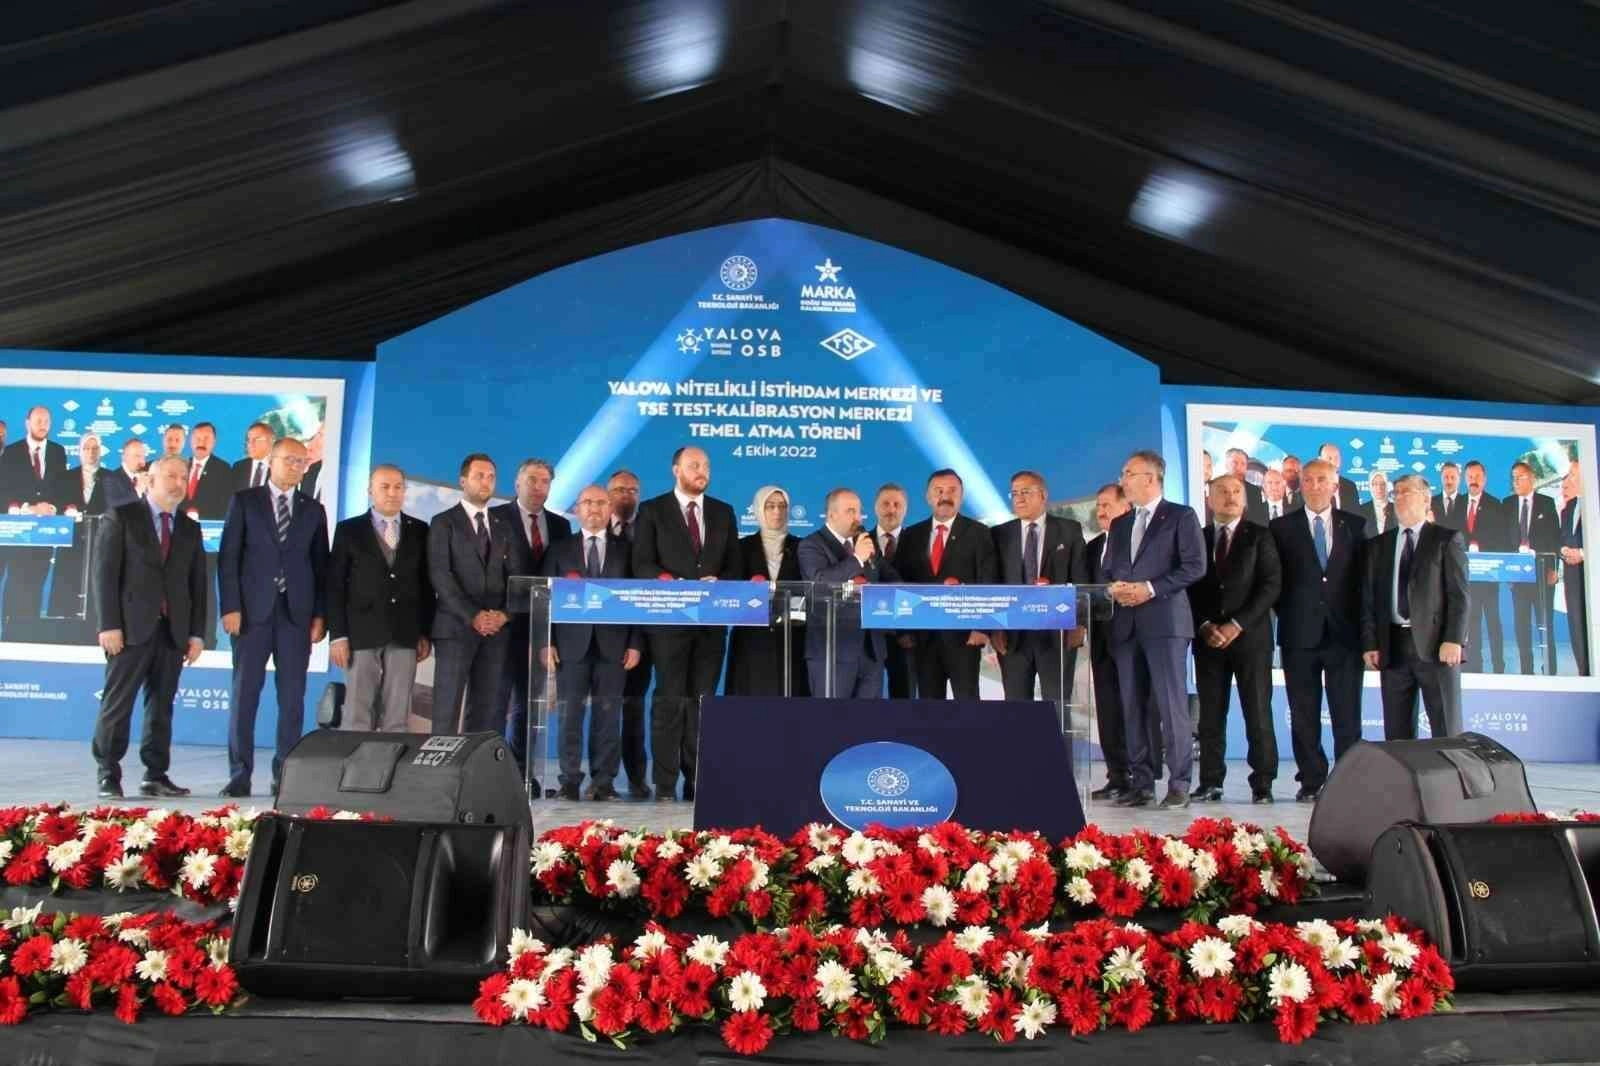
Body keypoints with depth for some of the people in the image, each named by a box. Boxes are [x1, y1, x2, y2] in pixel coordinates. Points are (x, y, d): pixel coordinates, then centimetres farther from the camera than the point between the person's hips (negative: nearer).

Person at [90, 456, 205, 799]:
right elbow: (106, 572, -3)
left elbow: (198, 584, 14)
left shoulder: (190, 529, 17)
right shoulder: (123, 517, 4)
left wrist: (196, 633, 6)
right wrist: (109, 625, -11)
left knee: (162, 704, 6)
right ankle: (108, 775, 4)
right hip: (132, 628, -4)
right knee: (117, 703, -3)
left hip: (174, 631, 4)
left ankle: (156, 776, 11)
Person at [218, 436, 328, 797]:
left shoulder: (314, 510, 13)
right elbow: (228, 557, 1)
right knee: (245, 693, -1)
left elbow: (321, 565, 11)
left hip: (297, 613, 2)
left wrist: (320, 615, 2)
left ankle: (285, 774, 7)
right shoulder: (245, 501, 6)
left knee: (292, 696, 1)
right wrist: (230, 607, -7)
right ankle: (240, 774, 4)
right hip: (253, 610, -2)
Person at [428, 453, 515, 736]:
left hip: (497, 630, 4)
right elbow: (440, 575, -7)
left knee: (489, 711, 1)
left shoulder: (504, 529, 18)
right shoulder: (443, 522, 4)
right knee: (448, 709, -6)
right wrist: (472, 616, -15)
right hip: (456, 627, -4)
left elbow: (514, 578, 11)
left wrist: (505, 614, -7)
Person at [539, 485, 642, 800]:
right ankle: (570, 780, 8)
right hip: (572, 643, 0)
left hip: (613, 644, 0)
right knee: (570, 714, 2)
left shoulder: (626, 550, 9)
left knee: (608, 715, 1)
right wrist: (545, 642, -3)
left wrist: (635, 643, -3)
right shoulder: (559, 549, 10)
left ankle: (604, 781, 7)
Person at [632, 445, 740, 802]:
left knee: (702, 699, 4)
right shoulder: (652, 510, 5)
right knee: (669, 700, -4)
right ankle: (665, 785, 0)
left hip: (712, 618, 3)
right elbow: (642, 564, -3)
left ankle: (698, 780, 8)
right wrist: (678, 585, -17)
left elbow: (734, 564, 13)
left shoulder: (723, 513, 15)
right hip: (670, 616, -3)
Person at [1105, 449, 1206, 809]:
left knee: (1172, 704, -7)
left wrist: (1150, 588, -13)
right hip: (1126, 624, 6)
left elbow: (1195, 566, -6)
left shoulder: (1181, 517, 3)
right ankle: (1140, 783, 10)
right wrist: (1115, 587, -2)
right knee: (1134, 707, 5)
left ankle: (1179, 784, -3)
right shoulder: (1120, 525, 21)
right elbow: (1108, 570, 21)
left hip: (1165, 621, -6)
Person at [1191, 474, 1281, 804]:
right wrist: (1205, 626, -7)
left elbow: (1271, 585, -3)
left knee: (1258, 712, -2)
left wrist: (1236, 625, -12)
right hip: (1208, 638, 2)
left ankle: (1262, 784, 3)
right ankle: (1211, 782, 7)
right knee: (1211, 714, 2)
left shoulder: (1259, 536, 5)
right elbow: (1190, 588, 9)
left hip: (1250, 636, -2)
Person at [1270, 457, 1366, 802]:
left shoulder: (1355, 525, 8)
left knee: (1348, 715, 1)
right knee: (1304, 716, 4)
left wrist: (1359, 621, 1)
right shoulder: (1282, 527, 6)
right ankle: (1311, 782, 11)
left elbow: (1365, 576, 8)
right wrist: (1288, 614, 1)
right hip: (1300, 634, 0)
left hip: (1344, 632, 0)